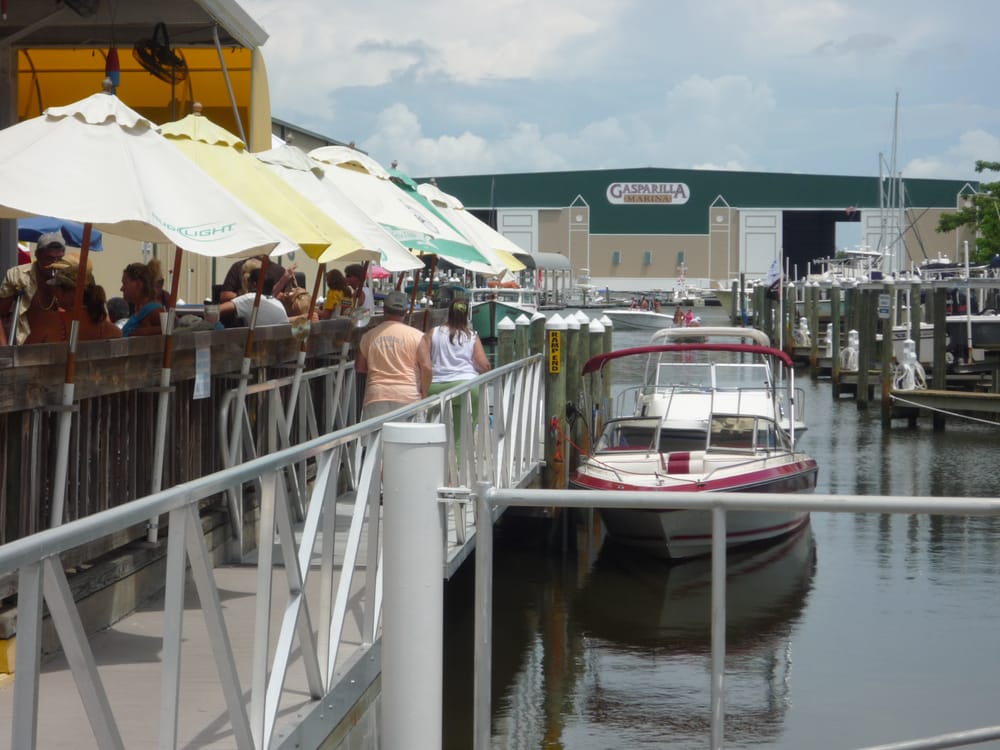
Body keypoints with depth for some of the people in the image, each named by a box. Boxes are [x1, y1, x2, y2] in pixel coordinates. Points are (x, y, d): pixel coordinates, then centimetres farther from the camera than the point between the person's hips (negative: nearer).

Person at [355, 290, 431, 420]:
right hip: (408, 397, -1)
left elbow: (359, 368, 14)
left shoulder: (369, 336, 6)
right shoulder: (417, 336, -2)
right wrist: (423, 393, 5)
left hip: (376, 397, 1)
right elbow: (426, 368, -8)